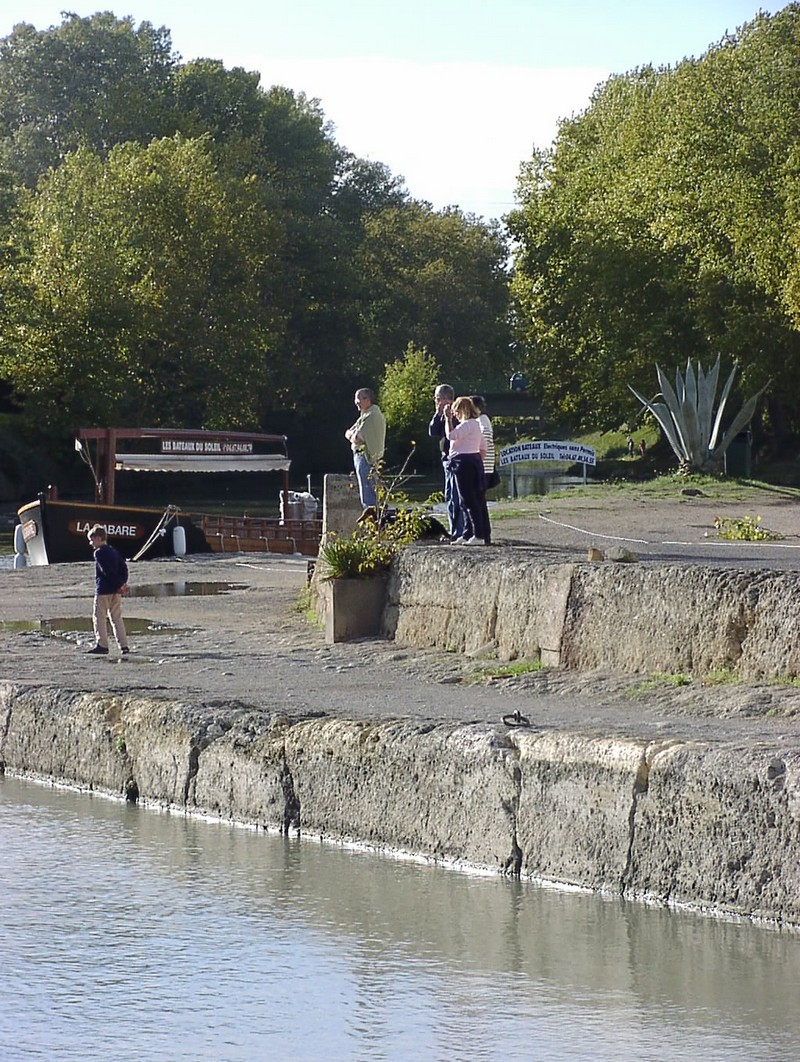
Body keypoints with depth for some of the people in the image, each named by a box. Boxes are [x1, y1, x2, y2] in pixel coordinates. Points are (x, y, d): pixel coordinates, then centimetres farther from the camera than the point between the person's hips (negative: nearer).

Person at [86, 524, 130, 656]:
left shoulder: (99, 553, -11)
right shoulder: (114, 551, 14)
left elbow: (107, 571, -18)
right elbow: (124, 567, 9)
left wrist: (120, 585, -14)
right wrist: (123, 583, 2)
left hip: (103, 590, -8)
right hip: (116, 591, 8)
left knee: (99, 617, 1)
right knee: (116, 618, 10)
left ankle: (102, 646, -3)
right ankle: (124, 646, 5)